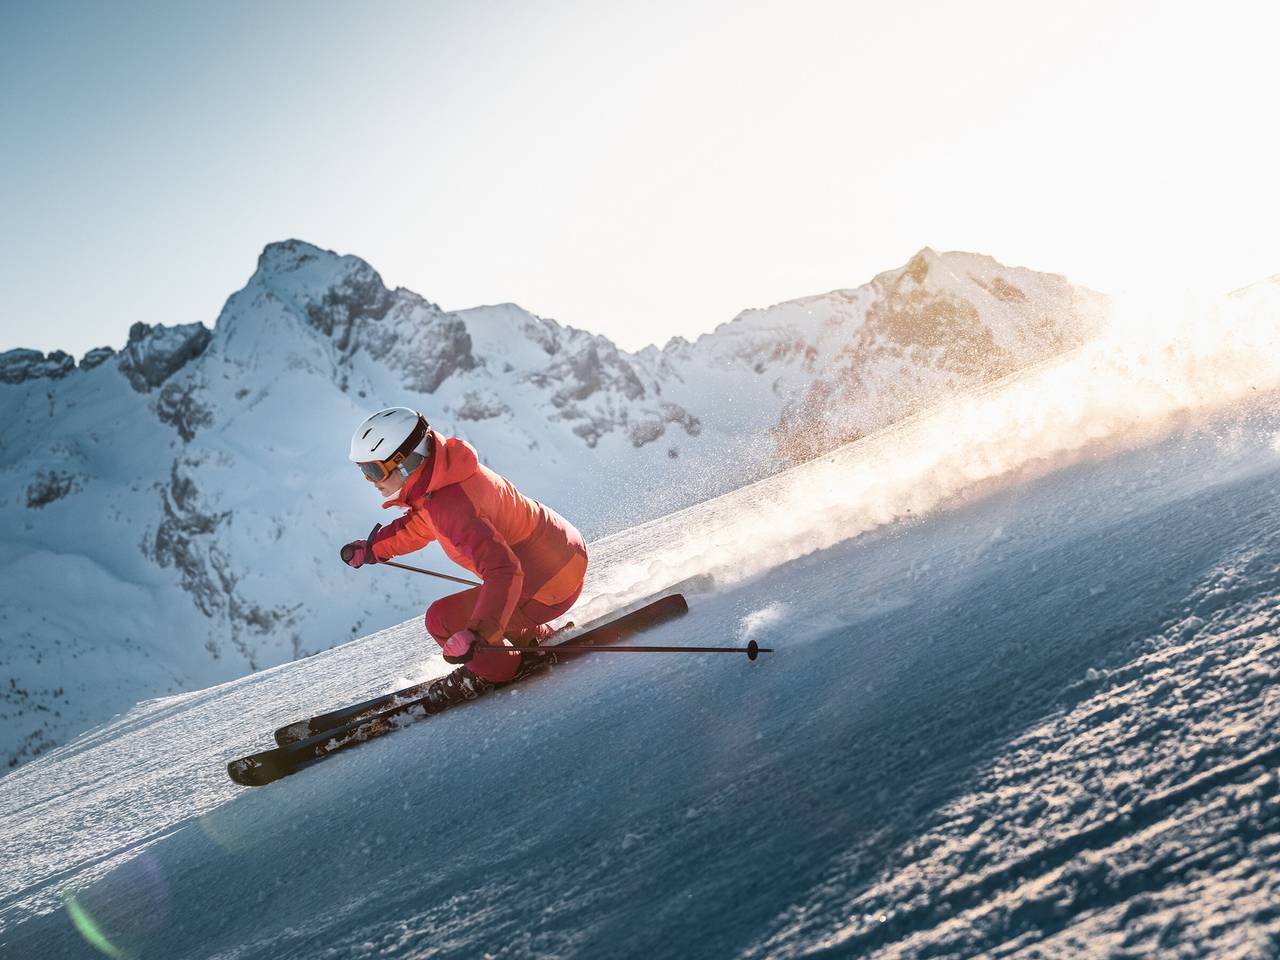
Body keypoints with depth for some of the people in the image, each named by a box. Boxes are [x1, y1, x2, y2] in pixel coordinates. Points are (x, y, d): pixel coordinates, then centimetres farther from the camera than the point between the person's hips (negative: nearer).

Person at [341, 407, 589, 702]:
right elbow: (422, 523, 21)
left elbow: (503, 572, -38)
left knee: (442, 619, -8)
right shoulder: (439, 468, -2)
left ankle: (491, 670, 14)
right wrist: (373, 548, 20)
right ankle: (541, 641, 35)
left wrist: (477, 635, -46)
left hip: (550, 584, -10)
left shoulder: (451, 505, -31)